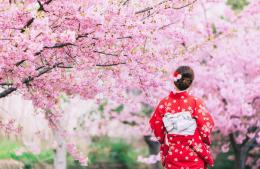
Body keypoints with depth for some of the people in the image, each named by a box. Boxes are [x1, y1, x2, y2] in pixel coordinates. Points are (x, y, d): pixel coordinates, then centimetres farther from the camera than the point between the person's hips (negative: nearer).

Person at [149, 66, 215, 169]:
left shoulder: (164, 103, -5)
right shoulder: (196, 102, -13)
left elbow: (155, 124, 2)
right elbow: (207, 124, -11)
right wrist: (205, 141, 8)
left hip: (172, 154, 2)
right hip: (194, 156, -2)